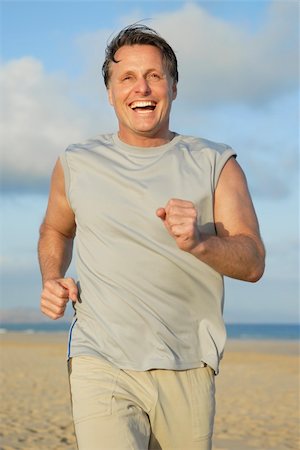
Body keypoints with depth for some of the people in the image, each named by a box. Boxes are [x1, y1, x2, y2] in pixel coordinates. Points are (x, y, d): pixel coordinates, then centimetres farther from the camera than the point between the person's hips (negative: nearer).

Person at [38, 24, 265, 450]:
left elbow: (253, 262, -6)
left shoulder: (216, 164, 3)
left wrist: (198, 242, -27)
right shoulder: (76, 164, 7)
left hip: (188, 370, 1)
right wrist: (52, 280, 6)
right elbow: (56, 230, 27)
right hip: (102, 364, -1)